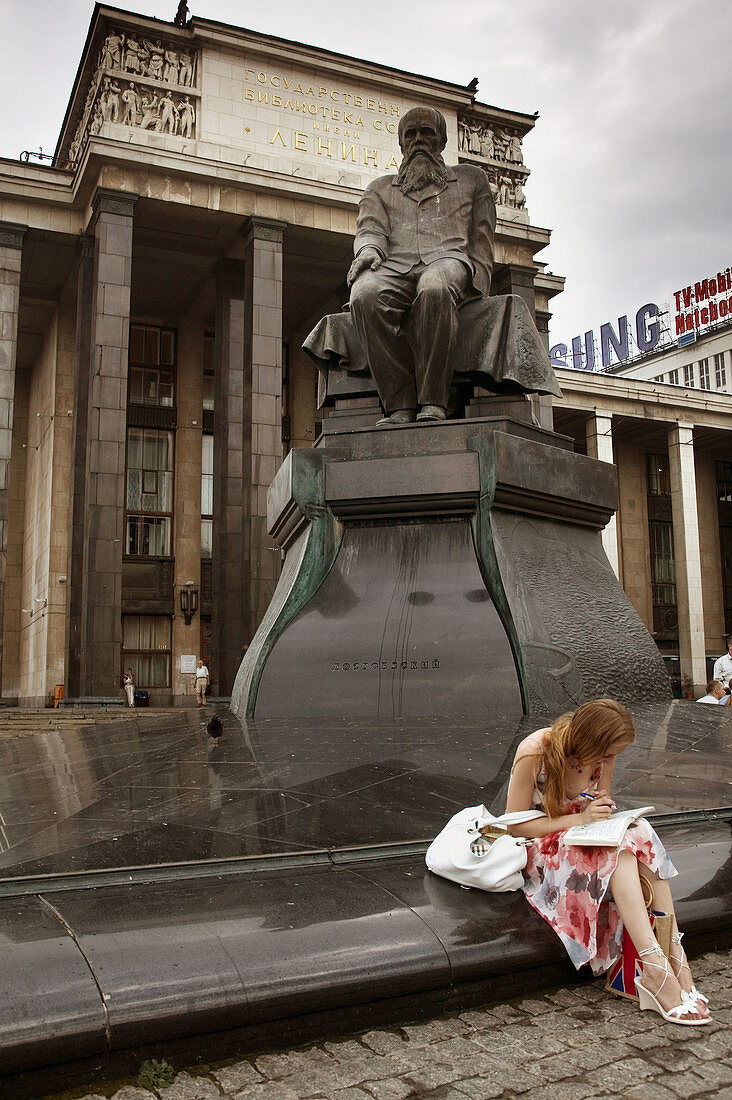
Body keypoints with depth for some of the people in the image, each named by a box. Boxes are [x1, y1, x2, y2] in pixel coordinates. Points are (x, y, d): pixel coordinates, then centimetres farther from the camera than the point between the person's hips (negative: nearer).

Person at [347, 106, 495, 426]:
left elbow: (482, 241, 20)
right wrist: (368, 250, -11)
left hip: (447, 258, -1)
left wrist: (474, 282, 1)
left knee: (434, 287, -42)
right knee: (365, 294, -37)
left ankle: (432, 402, -40)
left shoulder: (470, 178, 30)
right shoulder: (380, 187, 33)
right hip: (394, 265, 2)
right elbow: (370, 228, 13)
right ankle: (400, 405, -37)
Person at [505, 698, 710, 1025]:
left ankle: (675, 956, -31)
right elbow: (515, 825, -19)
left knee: (640, 834, -26)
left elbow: (597, 812, 12)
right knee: (620, 845, -32)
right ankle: (656, 970, -38)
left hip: (582, 840, 6)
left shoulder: (601, 756, -4)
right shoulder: (534, 752, -22)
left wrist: (604, 808, -13)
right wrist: (579, 818, -27)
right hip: (540, 850, -6)